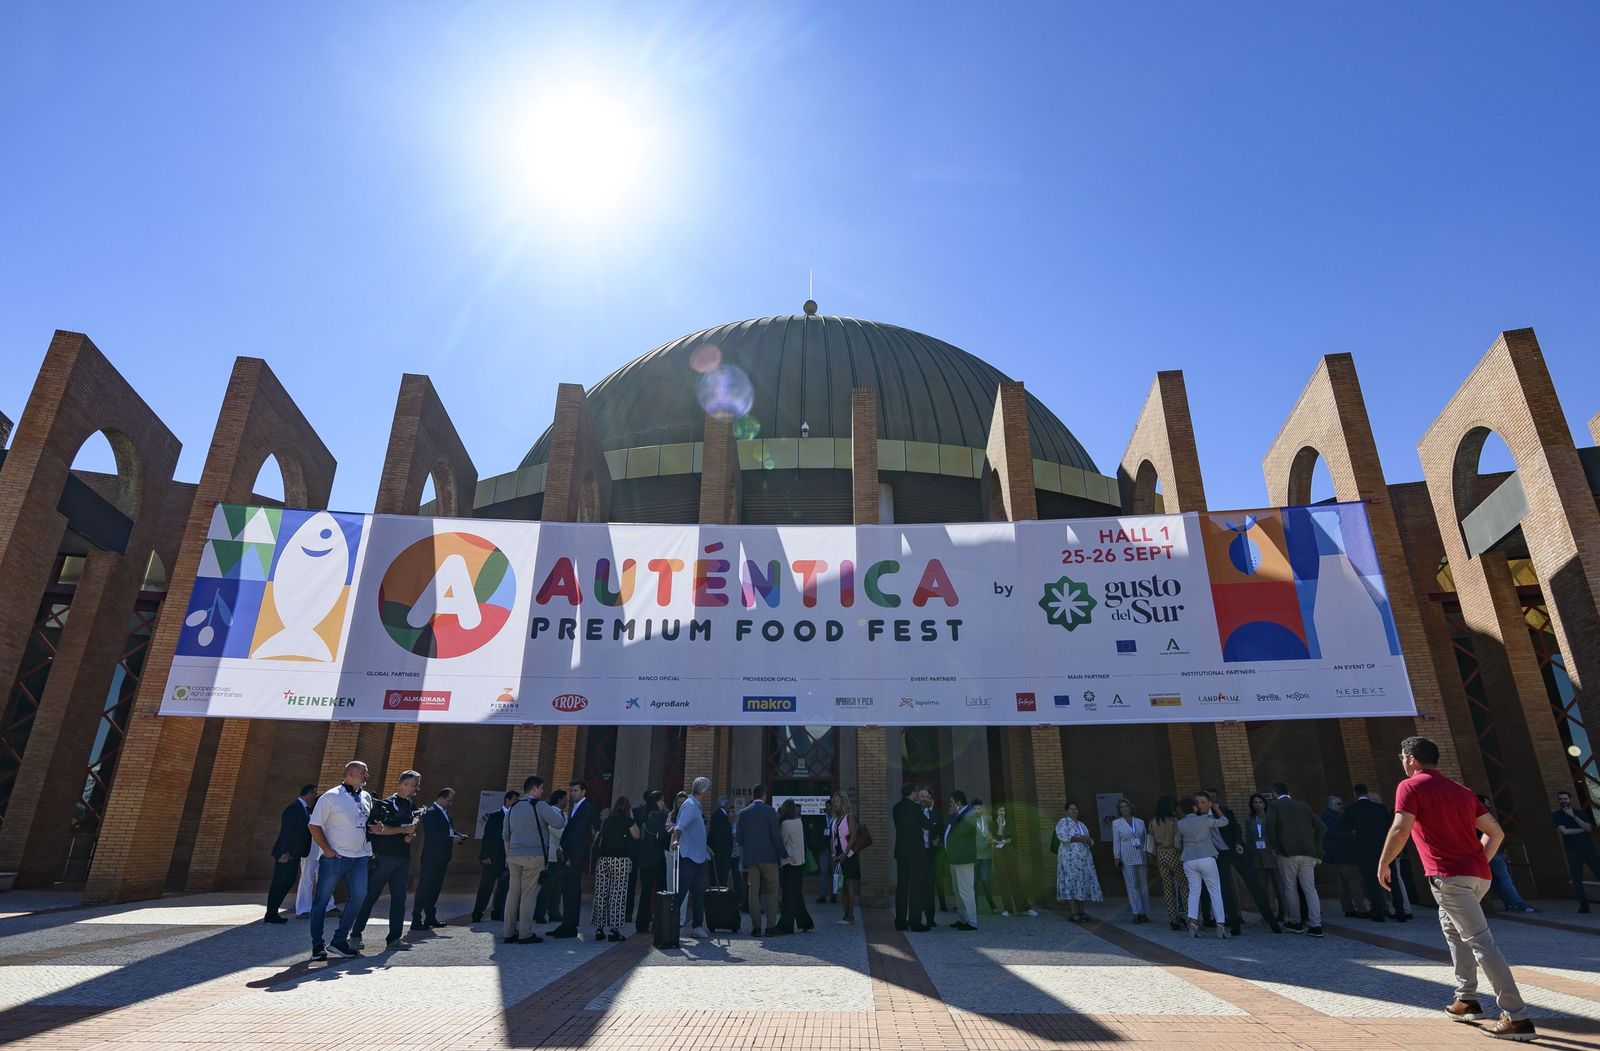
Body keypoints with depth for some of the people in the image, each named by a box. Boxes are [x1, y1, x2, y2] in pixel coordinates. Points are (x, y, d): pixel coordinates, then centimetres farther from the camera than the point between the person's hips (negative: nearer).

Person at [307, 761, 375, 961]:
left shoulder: (366, 797, 11)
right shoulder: (331, 797, -7)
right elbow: (313, 826, -8)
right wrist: (327, 849, -12)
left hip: (360, 857, 6)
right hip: (335, 857, -5)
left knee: (360, 897, 1)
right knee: (322, 899, 3)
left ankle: (339, 940, 13)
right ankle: (317, 945, 15)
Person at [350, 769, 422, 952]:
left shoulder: (413, 808, 14)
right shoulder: (386, 804, -3)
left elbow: (413, 832, 12)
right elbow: (377, 829, -12)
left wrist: (410, 837, -10)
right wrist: (404, 830, -10)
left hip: (403, 858, 6)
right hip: (383, 857, -5)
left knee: (399, 899, 5)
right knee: (369, 896, 1)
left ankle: (394, 938, 10)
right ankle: (356, 935, 14)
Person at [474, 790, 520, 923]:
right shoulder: (495, 816, 0)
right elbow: (487, 837, -4)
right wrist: (485, 856, -11)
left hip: (508, 858, 4)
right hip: (494, 857, -4)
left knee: (503, 888, 7)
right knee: (486, 887, 0)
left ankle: (498, 913, 16)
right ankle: (477, 914, 8)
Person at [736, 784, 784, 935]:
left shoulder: (743, 813, 4)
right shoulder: (770, 811, -6)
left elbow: (738, 837, 4)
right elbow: (776, 835, -10)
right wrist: (782, 854, -1)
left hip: (750, 857, 3)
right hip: (769, 856, -3)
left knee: (753, 891, 7)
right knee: (772, 890, 6)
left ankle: (756, 927, 6)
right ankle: (771, 925, 1)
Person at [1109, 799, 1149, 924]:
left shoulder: (1140, 822, 11)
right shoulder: (1116, 823, 5)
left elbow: (1145, 839, 13)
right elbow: (1116, 842, 3)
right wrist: (1117, 857, -3)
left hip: (1142, 857, 2)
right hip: (1127, 858, -2)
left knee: (1144, 885, 4)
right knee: (1132, 885, -4)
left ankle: (1144, 913, 11)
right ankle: (1136, 914, -1)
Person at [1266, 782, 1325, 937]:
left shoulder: (1274, 806, 3)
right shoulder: (1302, 806, 16)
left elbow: (1270, 825, -13)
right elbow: (1322, 827, 13)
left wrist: (1274, 846, 0)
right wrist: (1315, 848, 18)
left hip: (1287, 852, -4)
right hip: (1308, 853, 4)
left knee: (1290, 887, 8)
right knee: (1310, 888, 6)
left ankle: (1295, 923, 14)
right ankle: (1316, 925, -1)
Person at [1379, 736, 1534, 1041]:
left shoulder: (1411, 786, -5)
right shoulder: (1460, 789, 17)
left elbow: (1401, 830, -17)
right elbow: (1496, 832, 17)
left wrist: (1383, 863, -5)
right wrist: (1479, 862, 24)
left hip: (1449, 876, -8)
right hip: (1478, 874, 9)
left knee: (1480, 941, -7)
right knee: (1451, 926, 24)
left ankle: (1516, 1017, -8)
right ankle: (1467, 999, 25)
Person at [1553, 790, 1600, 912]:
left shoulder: (1580, 813, 13)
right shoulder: (1556, 815, 5)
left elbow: (1589, 828, -1)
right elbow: (1564, 831, -7)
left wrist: (1573, 816, -8)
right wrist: (1582, 829, -1)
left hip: (1589, 849, 2)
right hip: (1573, 852, -2)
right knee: (1577, 881, -3)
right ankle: (1584, 905, 1)